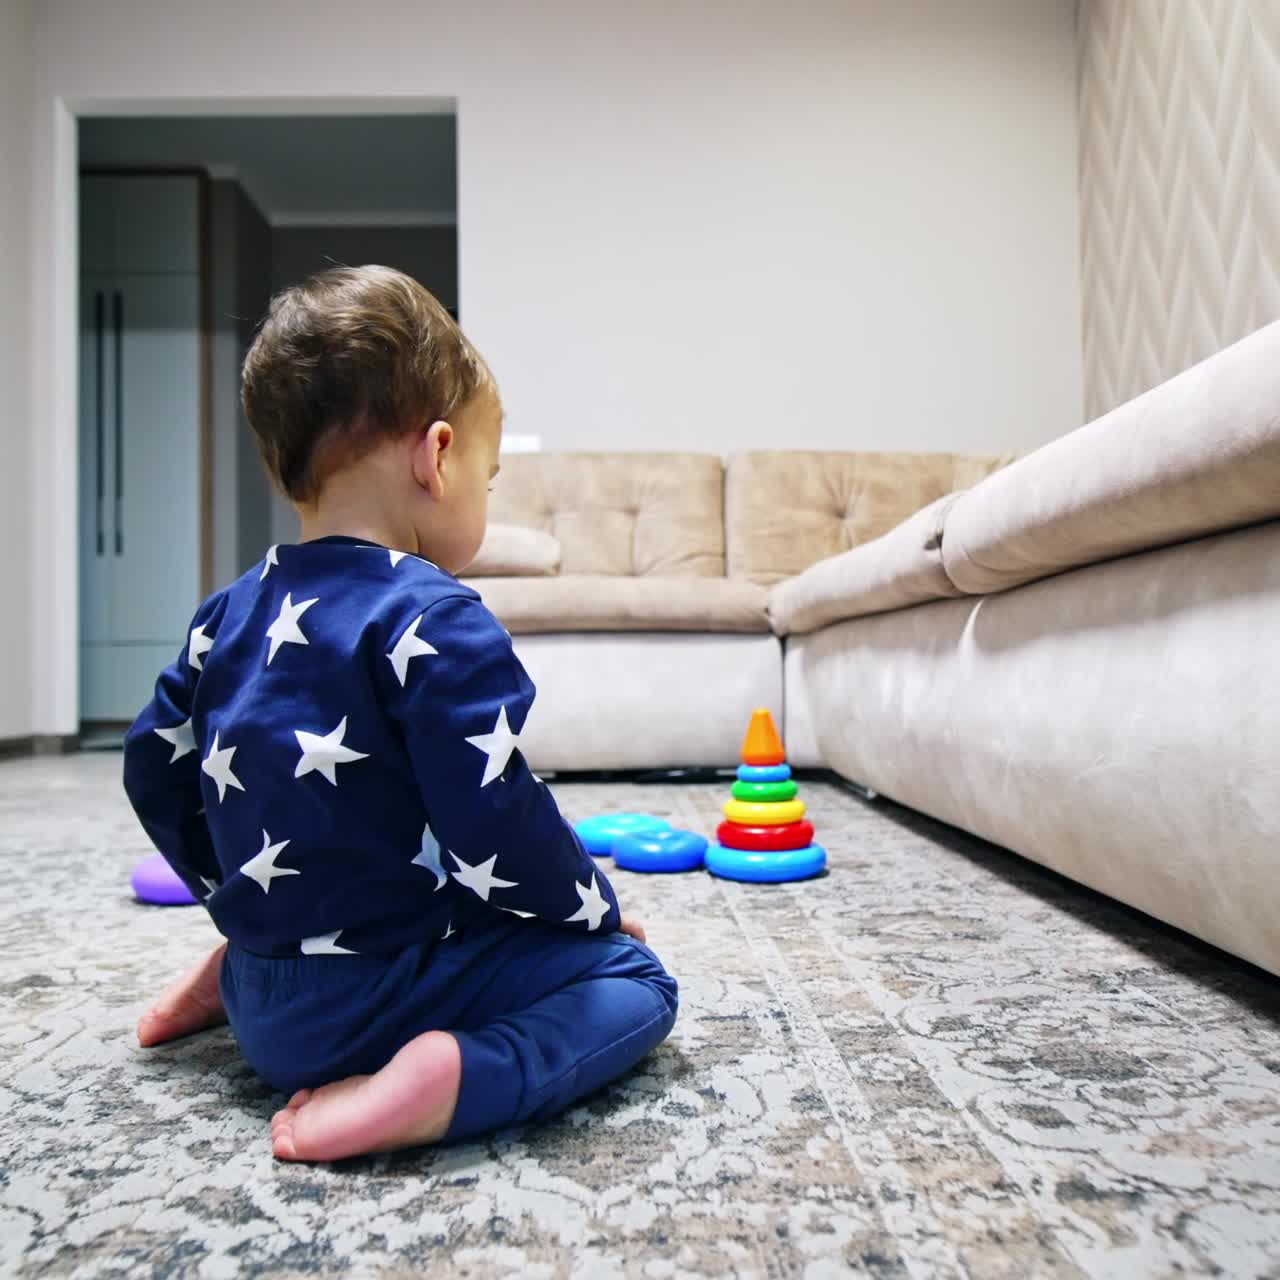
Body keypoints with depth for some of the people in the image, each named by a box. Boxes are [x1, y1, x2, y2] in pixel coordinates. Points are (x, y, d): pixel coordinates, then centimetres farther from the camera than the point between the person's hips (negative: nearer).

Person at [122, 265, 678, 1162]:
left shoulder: (231, 612, 4)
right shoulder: (433, 620, -21)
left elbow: (156, 770, 12)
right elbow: (496, 828, -23)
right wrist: (597, 905, -4)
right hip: (369, 1003, -8)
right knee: (634, 979, -1)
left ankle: (233, 979, 18)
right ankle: (454, 1079, -20)